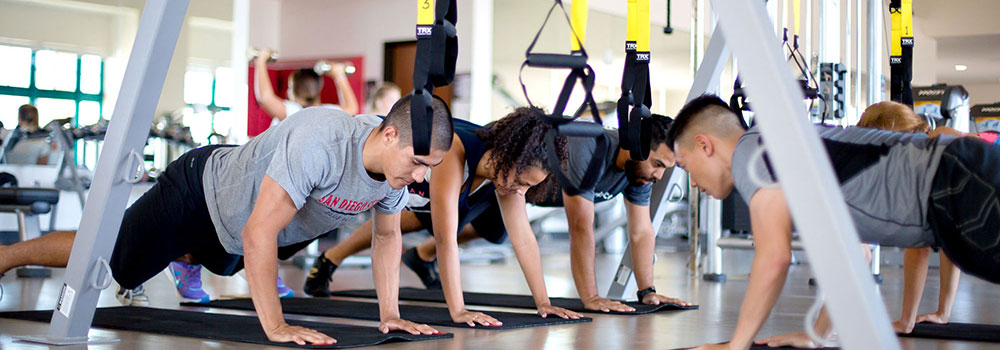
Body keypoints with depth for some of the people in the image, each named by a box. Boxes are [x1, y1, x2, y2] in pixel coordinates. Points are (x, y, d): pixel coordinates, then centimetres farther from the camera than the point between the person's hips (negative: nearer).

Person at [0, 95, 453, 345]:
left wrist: (390, 315, -7)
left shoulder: (400, 156, -20)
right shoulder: (319, 144, -44)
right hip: (199, 194, -7)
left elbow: (387, 234, -2)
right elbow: (257, 234, -43)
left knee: (210, 259, 36)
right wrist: (276, 328, -42)